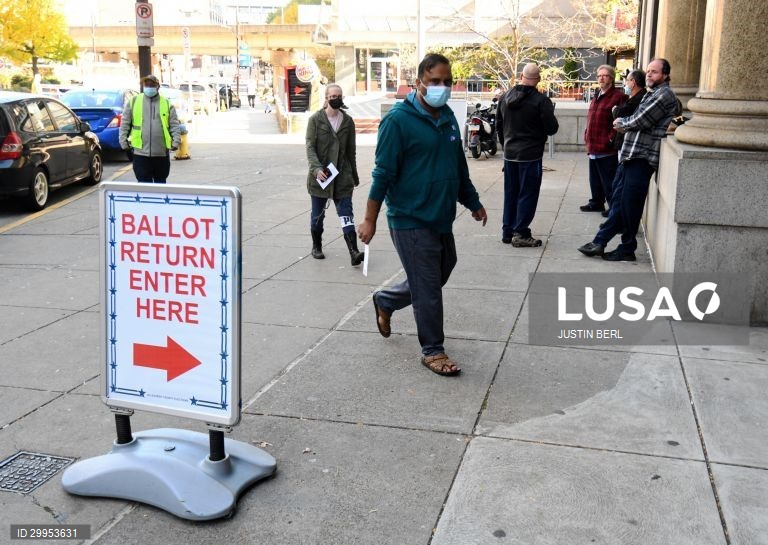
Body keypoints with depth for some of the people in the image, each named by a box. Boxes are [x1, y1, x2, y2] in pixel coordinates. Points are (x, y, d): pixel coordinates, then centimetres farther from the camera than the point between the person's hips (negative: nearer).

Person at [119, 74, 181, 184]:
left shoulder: (167, 104, 7)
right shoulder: (133, 102, 6)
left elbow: (174, 125, 3)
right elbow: (125, 124, 6)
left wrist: (176, 141, -8)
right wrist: (123, 142, -1)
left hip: (161, 153, 1)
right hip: (141, 152, -1)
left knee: (160, 183, 12)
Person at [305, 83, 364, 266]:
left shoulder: (347, 121, 5)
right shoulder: (316, 119, -3)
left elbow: (351, 150, 12)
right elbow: (310, 146, -9)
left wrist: (354, 174, 15)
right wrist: (316, 168, -23)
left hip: (342, 175, 1)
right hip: (320, 175, -1)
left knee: (346, 213, -6)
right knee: (318, 214, 12)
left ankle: (354, 251, -12)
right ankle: (316, 246, 31)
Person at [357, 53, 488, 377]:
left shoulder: (448, 117, 10)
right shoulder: (399, 119, -13)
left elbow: (459, 165, 20)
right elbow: (383, 172, -14)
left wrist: (473, 202, 25)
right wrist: (370, 219, -13)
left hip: (441, 218, 8)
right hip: (411, 220, -8)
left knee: (439, 274, 19)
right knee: (427, 287, -1)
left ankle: (385, 301, 41)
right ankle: (432, 351, 16)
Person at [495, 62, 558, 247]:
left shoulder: (505, 97, 5)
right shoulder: (541, 101, -15)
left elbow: (499, 124, 13)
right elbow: (552, 128, -12)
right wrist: (550, 113, 8)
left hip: (509, 154, 6)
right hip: (530, 155, -6)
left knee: (510, 193, 13)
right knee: (527, 194, 1)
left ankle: (507, 231, 18)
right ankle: (521, 233, 2)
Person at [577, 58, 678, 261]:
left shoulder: (665, 95, -10)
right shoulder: (651, 94, 21)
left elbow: (641, 121, -15)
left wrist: (621, 122, 2)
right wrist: (625, 125, 1)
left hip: (642, 157, -9)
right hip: (630, 154, 9)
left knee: (629, 204, -4)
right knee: (618, 200, 10)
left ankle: (627, 250, 7)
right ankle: (600, 242, 14)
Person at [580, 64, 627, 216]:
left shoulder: (618, 97, -10)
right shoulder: (596, 97, 19)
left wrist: (611, 138, -17)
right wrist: (587, 136, 15)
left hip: (607, 149, -9)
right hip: (593, 147, 9)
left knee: (608, 181, -3)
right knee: (595, 179, 18)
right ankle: (596, 202, 30)